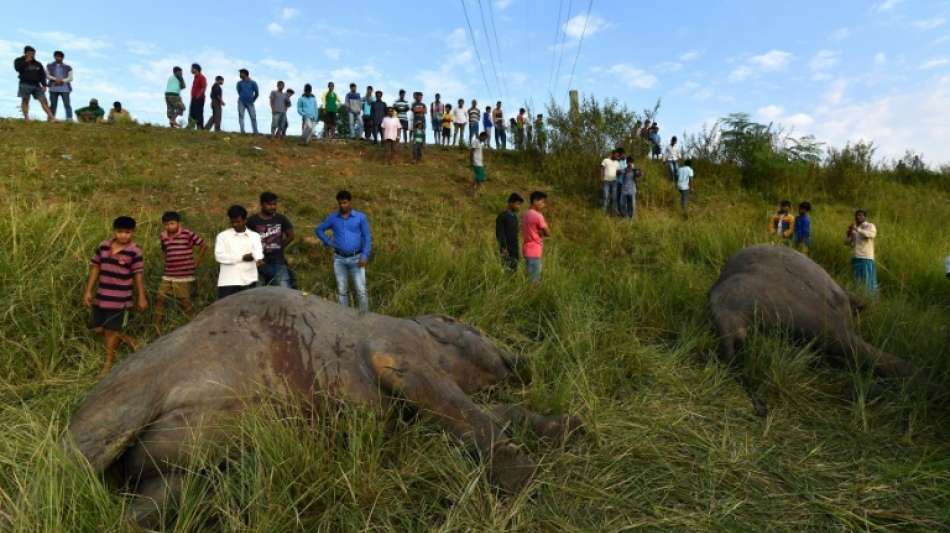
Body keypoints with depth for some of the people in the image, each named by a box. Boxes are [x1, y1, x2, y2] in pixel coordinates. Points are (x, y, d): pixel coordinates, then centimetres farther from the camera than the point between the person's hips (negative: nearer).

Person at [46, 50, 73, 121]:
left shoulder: (67, 67, 12)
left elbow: (70, 78, 5)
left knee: (67, 104, -11)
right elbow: (47, 75, 8)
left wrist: (62, 81, -12)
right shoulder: (50, 66, 16)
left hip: (64, 88, -1)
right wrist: (55, 79, -10)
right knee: (53, 104, 0)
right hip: (53, 88, 1)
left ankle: (69, 119, -17)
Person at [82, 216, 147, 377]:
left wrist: (141, 298, -7)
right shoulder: (103, 246, 0)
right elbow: (95, 268, 6)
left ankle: (108, 363, 22)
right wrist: (88, 291, 5)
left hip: (120, 299, -5)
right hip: (101, 296, 5)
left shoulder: (134, 251, -13)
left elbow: (138, 275, -9)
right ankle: (127, 340, 34)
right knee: (98, 328, 12)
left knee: (111, 330, 5)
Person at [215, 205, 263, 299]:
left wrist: (259, 259, -36)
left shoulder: (254, 236, 7)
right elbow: (219, 256, -7)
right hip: (228, 281, -1)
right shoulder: (222, 236, 4)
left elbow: (258, 251, -12)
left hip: (249, 281, 2)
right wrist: (242, 257, -10)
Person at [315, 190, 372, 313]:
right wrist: (328, 242, 2)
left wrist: (365, 256, -11)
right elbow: (319, 230, 16)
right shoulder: (333, 217, 4)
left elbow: (367, 237, -2)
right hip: (339, 259, 2)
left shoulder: (360, 217, -2)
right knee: (342, 290, 8)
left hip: (356, 258, -2)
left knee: (361, 290, -6)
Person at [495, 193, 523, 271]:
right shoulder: (502, 216, -8)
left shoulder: (515, 216, 15)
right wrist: (503, 248, -20)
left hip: (514, 251, 8)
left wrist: (518, 251, 18)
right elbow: (499, 233, -13)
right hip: (506, 250, -8)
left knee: (514, 271, 6)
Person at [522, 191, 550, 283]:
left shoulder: (526, 215, 12)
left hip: (527, 250, 9)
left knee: (529, 278, 12)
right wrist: (541, 232, 6)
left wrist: (538, 232, 3)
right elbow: (548, 233, -10)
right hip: (534, 251, -9)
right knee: (534, 280, -6)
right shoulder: (538, 215, -14)